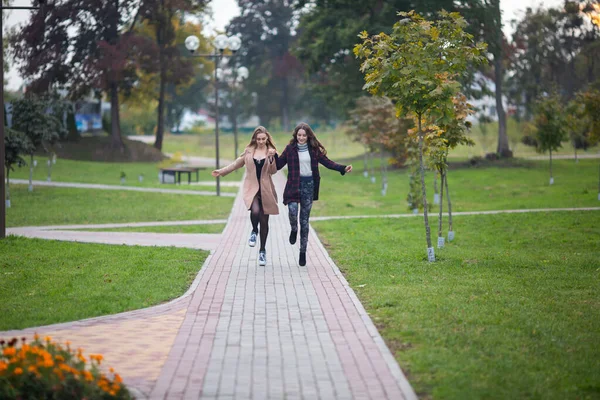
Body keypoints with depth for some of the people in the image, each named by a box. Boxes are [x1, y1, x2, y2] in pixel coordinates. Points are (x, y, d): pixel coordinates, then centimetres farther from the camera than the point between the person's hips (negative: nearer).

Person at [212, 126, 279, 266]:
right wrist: (221, 171, 19)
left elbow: (273, 171, -7)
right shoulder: (249, 151, 7)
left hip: (266, 190, 0)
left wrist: (271, 157, -21)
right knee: (255, 211, -29)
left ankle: (262, 251, 19)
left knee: (264, 221, 4)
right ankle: (254, 231, 4)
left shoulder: (271, 152, 3)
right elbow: (237, 164, 19)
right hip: (251, 188, 0)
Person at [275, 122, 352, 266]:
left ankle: (303, 252, 14)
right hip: (294, 184, -1)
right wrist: (274, 155, -14)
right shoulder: (290, 149, 2)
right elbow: (279, 165, 5)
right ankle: (294, 230, 14)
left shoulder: (314, 149, 4)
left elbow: (327, 162, 5)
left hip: (308, 185, 1)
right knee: (292, 211, -24)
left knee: (304, 219, 5)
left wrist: (343, 168, -5)